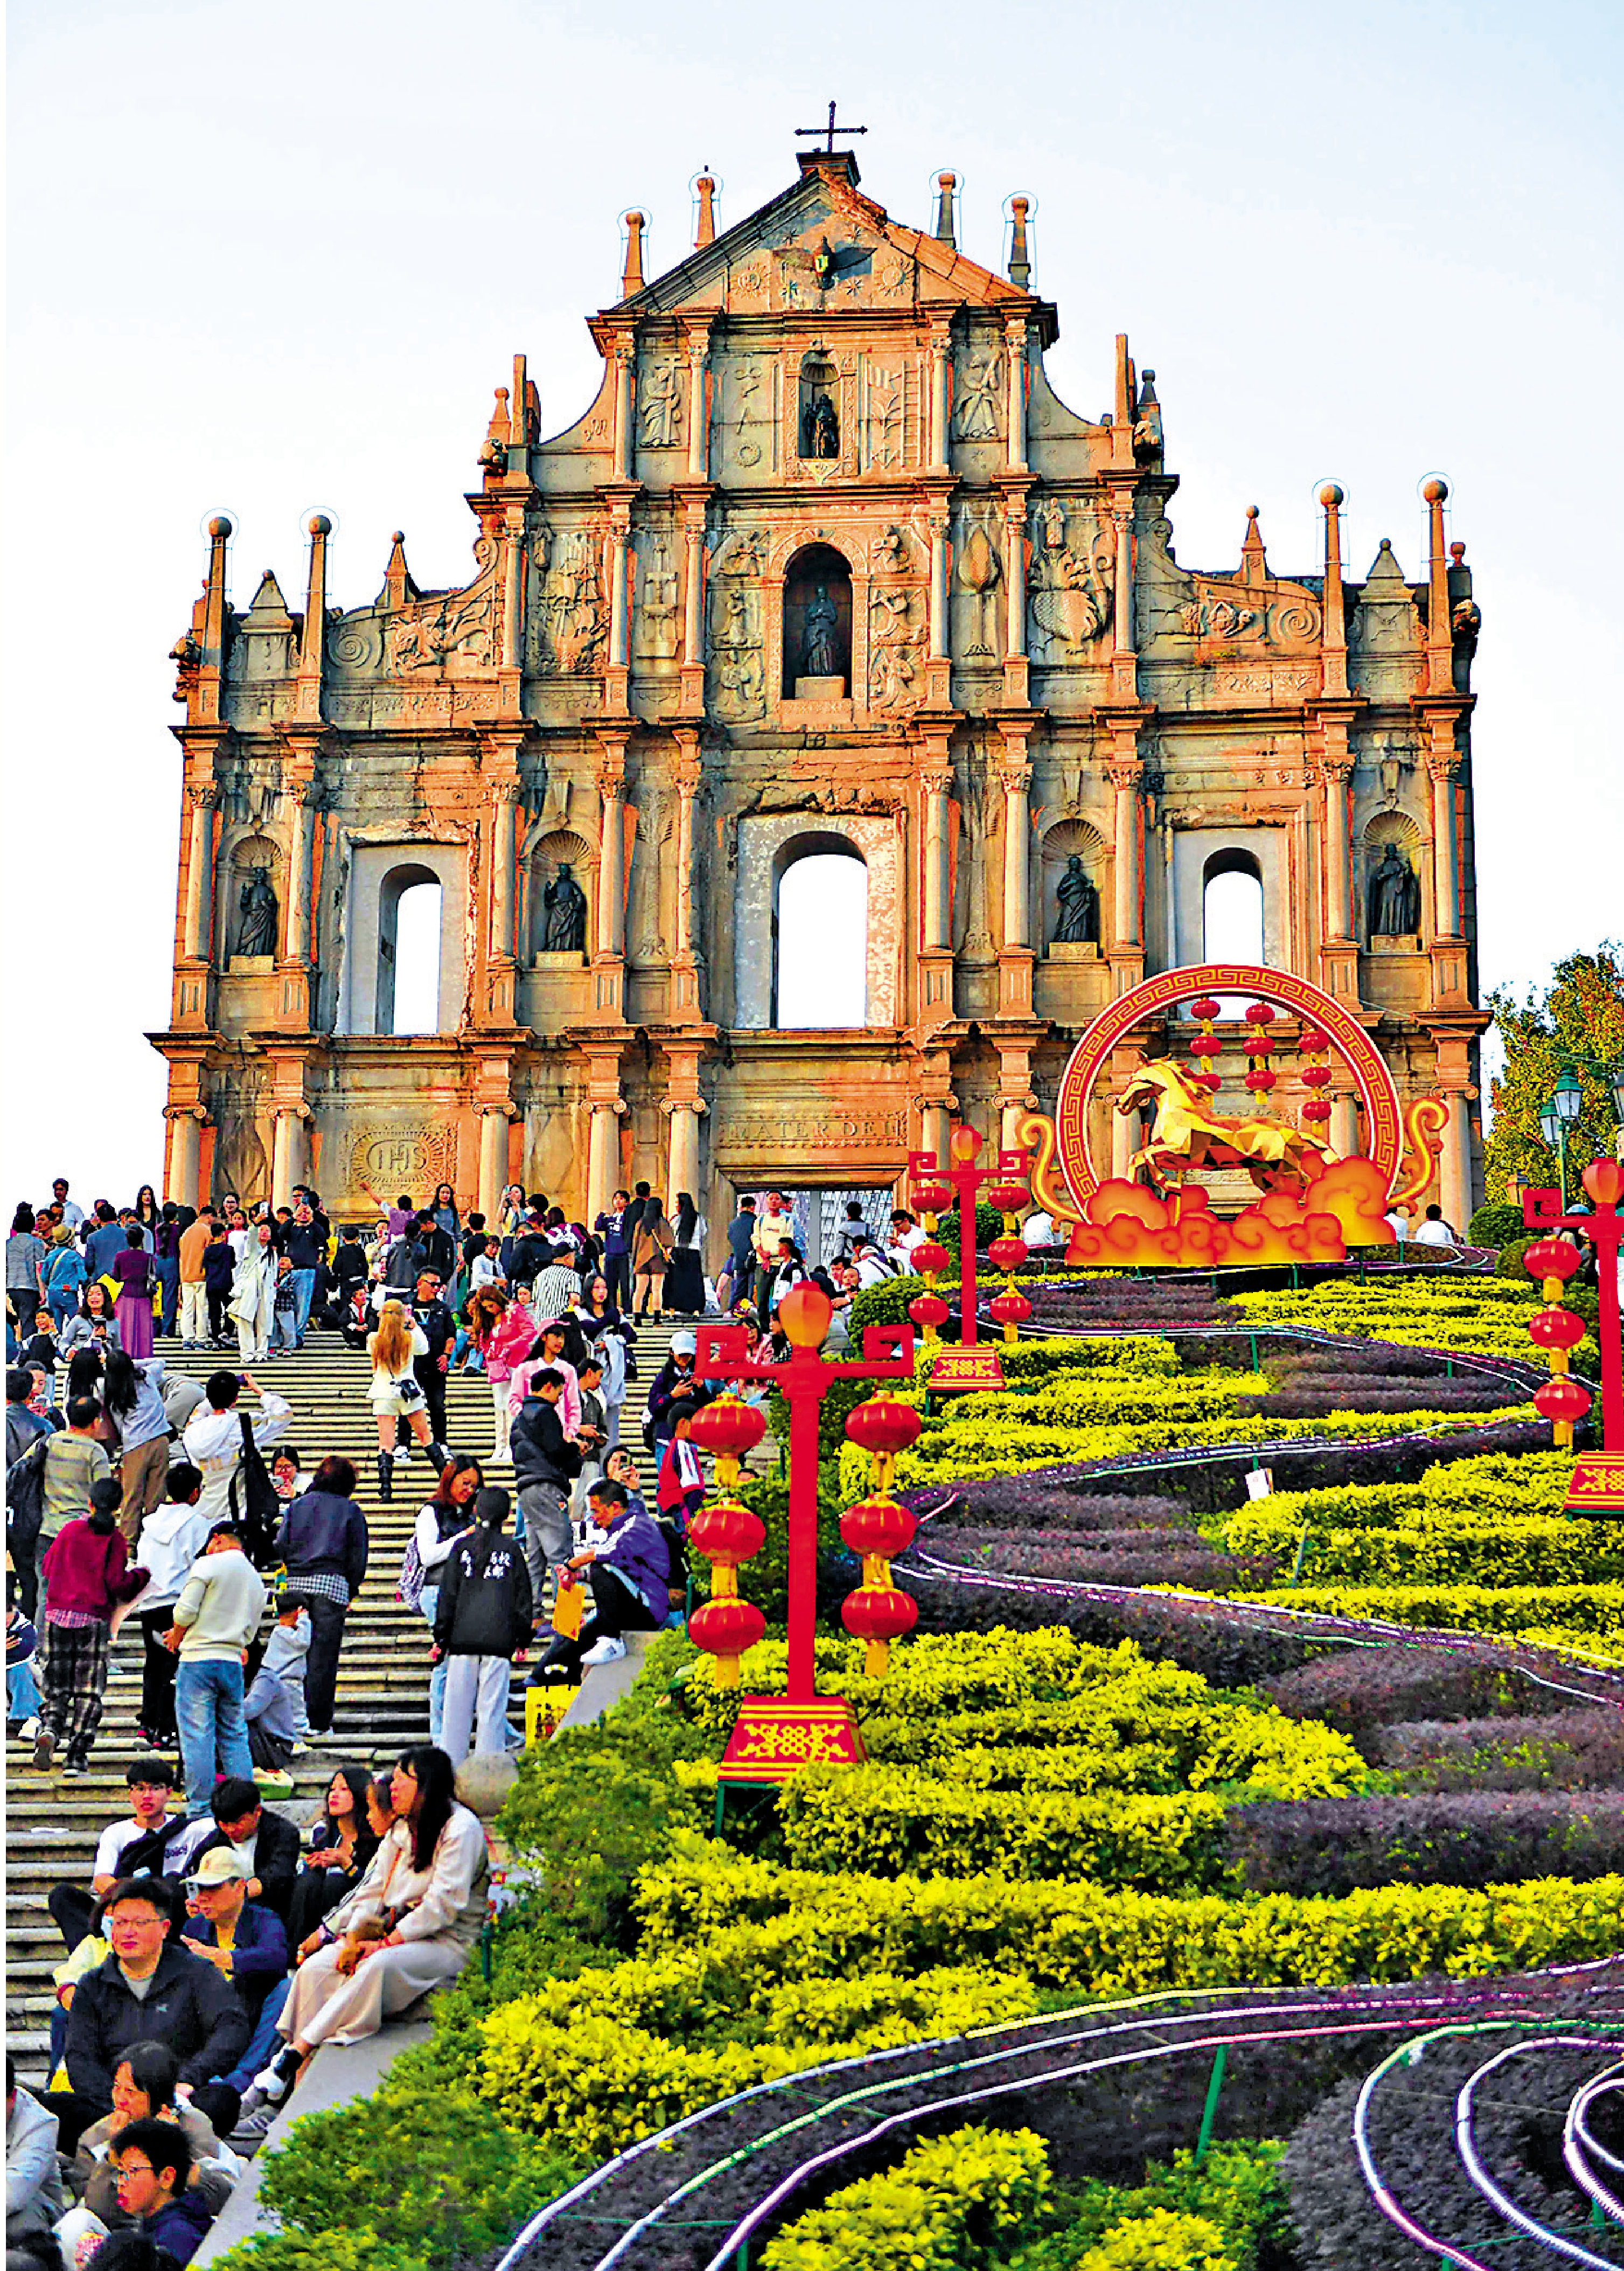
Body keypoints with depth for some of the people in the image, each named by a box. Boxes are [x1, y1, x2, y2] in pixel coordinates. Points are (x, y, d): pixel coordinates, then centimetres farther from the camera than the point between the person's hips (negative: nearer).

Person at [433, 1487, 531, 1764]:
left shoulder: (462, 1546, 5)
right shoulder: (511, 1549, 4)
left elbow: (448, 1593, 5)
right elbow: (523, 1596, 7)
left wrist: (441, 1636, 9)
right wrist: (523, 1636, 15)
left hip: (463, 1637, 1)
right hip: (499, 1638, -1)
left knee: (457, 1704, 6)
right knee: (493, 1705, 0)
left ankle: (450, 1764, 7)